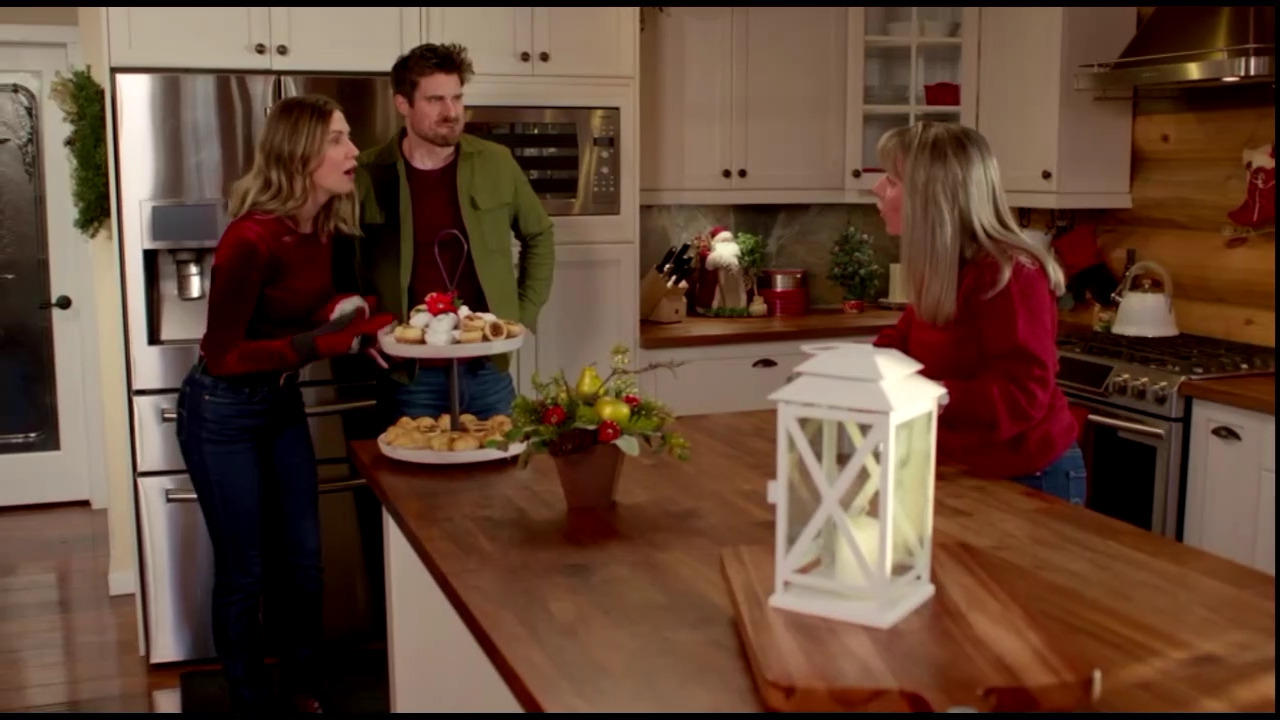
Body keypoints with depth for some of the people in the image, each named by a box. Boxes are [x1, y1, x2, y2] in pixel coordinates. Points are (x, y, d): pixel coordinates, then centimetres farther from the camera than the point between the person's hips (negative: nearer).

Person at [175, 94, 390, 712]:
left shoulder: (319, 228, -3)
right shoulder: (251, 238, -27)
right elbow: (222, 355, -23)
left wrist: (354, 318, -8)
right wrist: (324, 340, -29)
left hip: (282, 403, 8)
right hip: (222, 413, -7)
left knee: (304, 557, 14)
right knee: (242, 572, 6)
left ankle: (304, 690, 33)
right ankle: (249, 701, 26)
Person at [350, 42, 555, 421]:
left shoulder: (496, 163, -1)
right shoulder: (368, 175, -7)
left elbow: (539, 236, 13)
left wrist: (524, 316, 7)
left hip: (489, 367, 2)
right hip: (411, 375, -2)